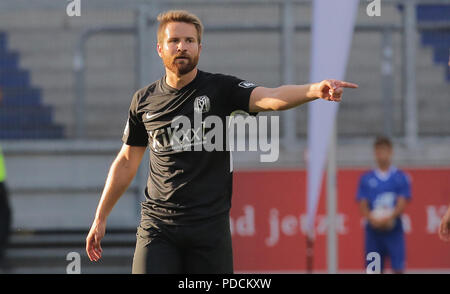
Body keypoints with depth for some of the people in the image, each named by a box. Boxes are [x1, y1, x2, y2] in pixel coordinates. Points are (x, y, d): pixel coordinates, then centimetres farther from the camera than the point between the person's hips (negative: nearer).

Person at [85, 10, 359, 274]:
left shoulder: (221, 89, -2)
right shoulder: (144, 101, 7)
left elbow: (270, 97, -20)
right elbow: (127, 162, 18)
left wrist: (315, 90, -41)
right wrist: (100, 218, 19)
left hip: (210, 223, -1)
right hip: (157, 223, 2)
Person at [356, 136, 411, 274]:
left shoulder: (401, 177, 3)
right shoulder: (366, 178, 9)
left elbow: (402, 204, -3)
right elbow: (362, 205, 5)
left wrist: (389, 218, -20)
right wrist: (372, 218, -15)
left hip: (393, 229, -2)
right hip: (373, 230, 2)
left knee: (398, 269, -9)